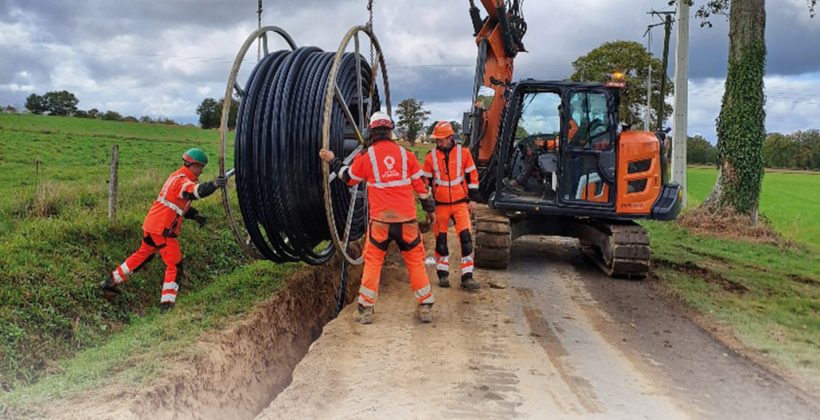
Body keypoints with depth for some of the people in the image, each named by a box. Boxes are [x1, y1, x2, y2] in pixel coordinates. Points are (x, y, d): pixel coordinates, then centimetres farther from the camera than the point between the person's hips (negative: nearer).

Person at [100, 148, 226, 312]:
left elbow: (181, 205, 17)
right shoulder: (182, 180, -18)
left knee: (143, 255, 25)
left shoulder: (178, 177, 14)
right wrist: (213, 184, -54)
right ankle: (167, 303, -2)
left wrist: (195, 215, 3)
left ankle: (111, 281, 35)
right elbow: (196, 191, -40)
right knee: (175, 266, -3)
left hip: (152, 225, 10)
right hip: (162, 230, -10)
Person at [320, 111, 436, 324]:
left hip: (380, 219, -1)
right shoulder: (406, 154, 3)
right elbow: (419, 183, 7)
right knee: (415, 260, 11)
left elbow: (349, 177, 13)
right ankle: (426, 307, 12)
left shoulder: (366, 156, -1)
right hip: (406, 218, 1)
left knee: (373, 261, 10)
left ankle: (366, 309, 10)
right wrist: (428, 204, 22)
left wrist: (332, 161, 27)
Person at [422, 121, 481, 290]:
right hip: (440, 204, 1)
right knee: (440, 239, 6)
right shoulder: (431, 156, -1)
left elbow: (472, 176, 4)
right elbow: (426, 181, 7)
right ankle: (443, 274, 19)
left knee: (466, 238, -7)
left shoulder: (463, 153, -2)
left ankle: (467, 277, -2)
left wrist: (473, 198, 1)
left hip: (460, 203, -1)